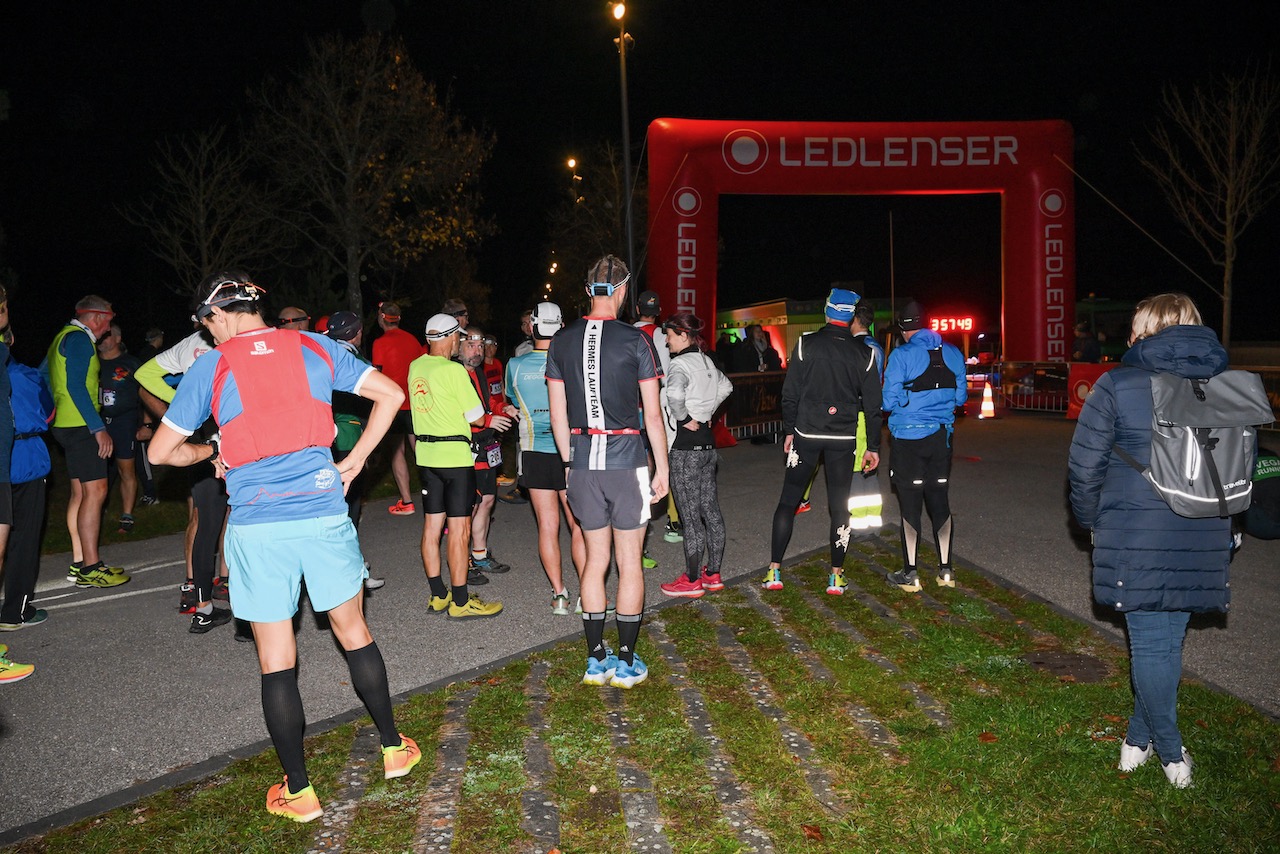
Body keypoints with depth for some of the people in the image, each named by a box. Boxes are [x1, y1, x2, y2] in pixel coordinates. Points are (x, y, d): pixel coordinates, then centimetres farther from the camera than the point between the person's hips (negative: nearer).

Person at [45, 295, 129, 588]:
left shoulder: (65, 337, 19)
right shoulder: (79, 338, -12)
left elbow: (42, 375, 26)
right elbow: (76, 386, -19)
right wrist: (99, 428, -21)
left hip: (69, 424, 11)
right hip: (81, 425, -11)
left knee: (80, 492, 11)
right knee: (94, 491, -12)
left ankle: (78, 564, 15)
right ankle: (90, 569, -11)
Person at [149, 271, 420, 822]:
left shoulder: (212, 367, 1)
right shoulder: (314, 348, 6)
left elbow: (161, 452, 5)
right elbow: (390, 394, 5)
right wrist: (355, 461, 9)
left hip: (257, 526, -2)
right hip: (324, 513, 2)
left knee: (276, 662, 8)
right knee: (354, 633, 18)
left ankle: (298, 792, 19)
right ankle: (394, 747, 29)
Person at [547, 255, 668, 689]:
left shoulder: (562, 341, 4)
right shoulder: (635, 340, -6)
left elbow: (558, 414, 7)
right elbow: (652, 415, -5)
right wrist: (662, 468, 4)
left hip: (583, 463, 4)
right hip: (626, 461, -4)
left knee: (595, 559, 13)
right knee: (629, 562, 6)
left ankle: (596, 660, 20)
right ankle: (626, 661, 14)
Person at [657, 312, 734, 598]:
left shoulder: (680, 363, -16)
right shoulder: (706, 361, 11)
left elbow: (675, 393, -36)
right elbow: (725, 386, 28)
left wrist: (684, 418, -20)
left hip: (685, 448, -9)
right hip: (707, 443, 9)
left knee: (691, 515, -1)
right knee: (710, 510, 13)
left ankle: (692, 580, 9)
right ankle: (713, 574, 23)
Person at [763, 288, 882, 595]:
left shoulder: (806, 343, -5)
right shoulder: (864, 354, 0)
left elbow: (790, 393, -4)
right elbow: (872, 405, 2)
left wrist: (789, 430, 7)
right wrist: (873, 447, 8)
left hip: (806, 434, -1)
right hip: (844, 439, 1)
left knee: (788, 500, 7)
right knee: (839, 506, 9)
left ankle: (774, 571, 8)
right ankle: (836, 576, 12)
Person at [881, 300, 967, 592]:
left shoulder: (902, 355, -13)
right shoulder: (952, 354, 2)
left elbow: (890, 401, -15)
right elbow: (960, 396, 7)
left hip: (909, 438, -4)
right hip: (942, 436, 4)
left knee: (910, 503, 5)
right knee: (940, 501, 14)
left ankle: (910, 574, 10)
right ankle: (945, 570, 20)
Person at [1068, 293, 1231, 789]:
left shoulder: (1117, 386, -8)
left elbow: (1084, 469, -6)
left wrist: (1092, 520, 10)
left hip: (1135, 541, -4)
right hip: (1204, 542, 4)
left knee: (1151, 644, 7)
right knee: (1167, 641, 14)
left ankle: (1171, 754, 19)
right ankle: (1141, 738, 27)